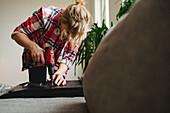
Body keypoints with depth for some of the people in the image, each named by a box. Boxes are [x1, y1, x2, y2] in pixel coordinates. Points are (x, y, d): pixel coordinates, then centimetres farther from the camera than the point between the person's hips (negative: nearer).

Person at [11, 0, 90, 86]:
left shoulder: (80, 32, -20)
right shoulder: (46, 15, -30)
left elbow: (69, 56, -12)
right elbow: (17, 33, -23)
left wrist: (60, 72, -30)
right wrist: (33, 46, -41)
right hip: (37, 61, -2)